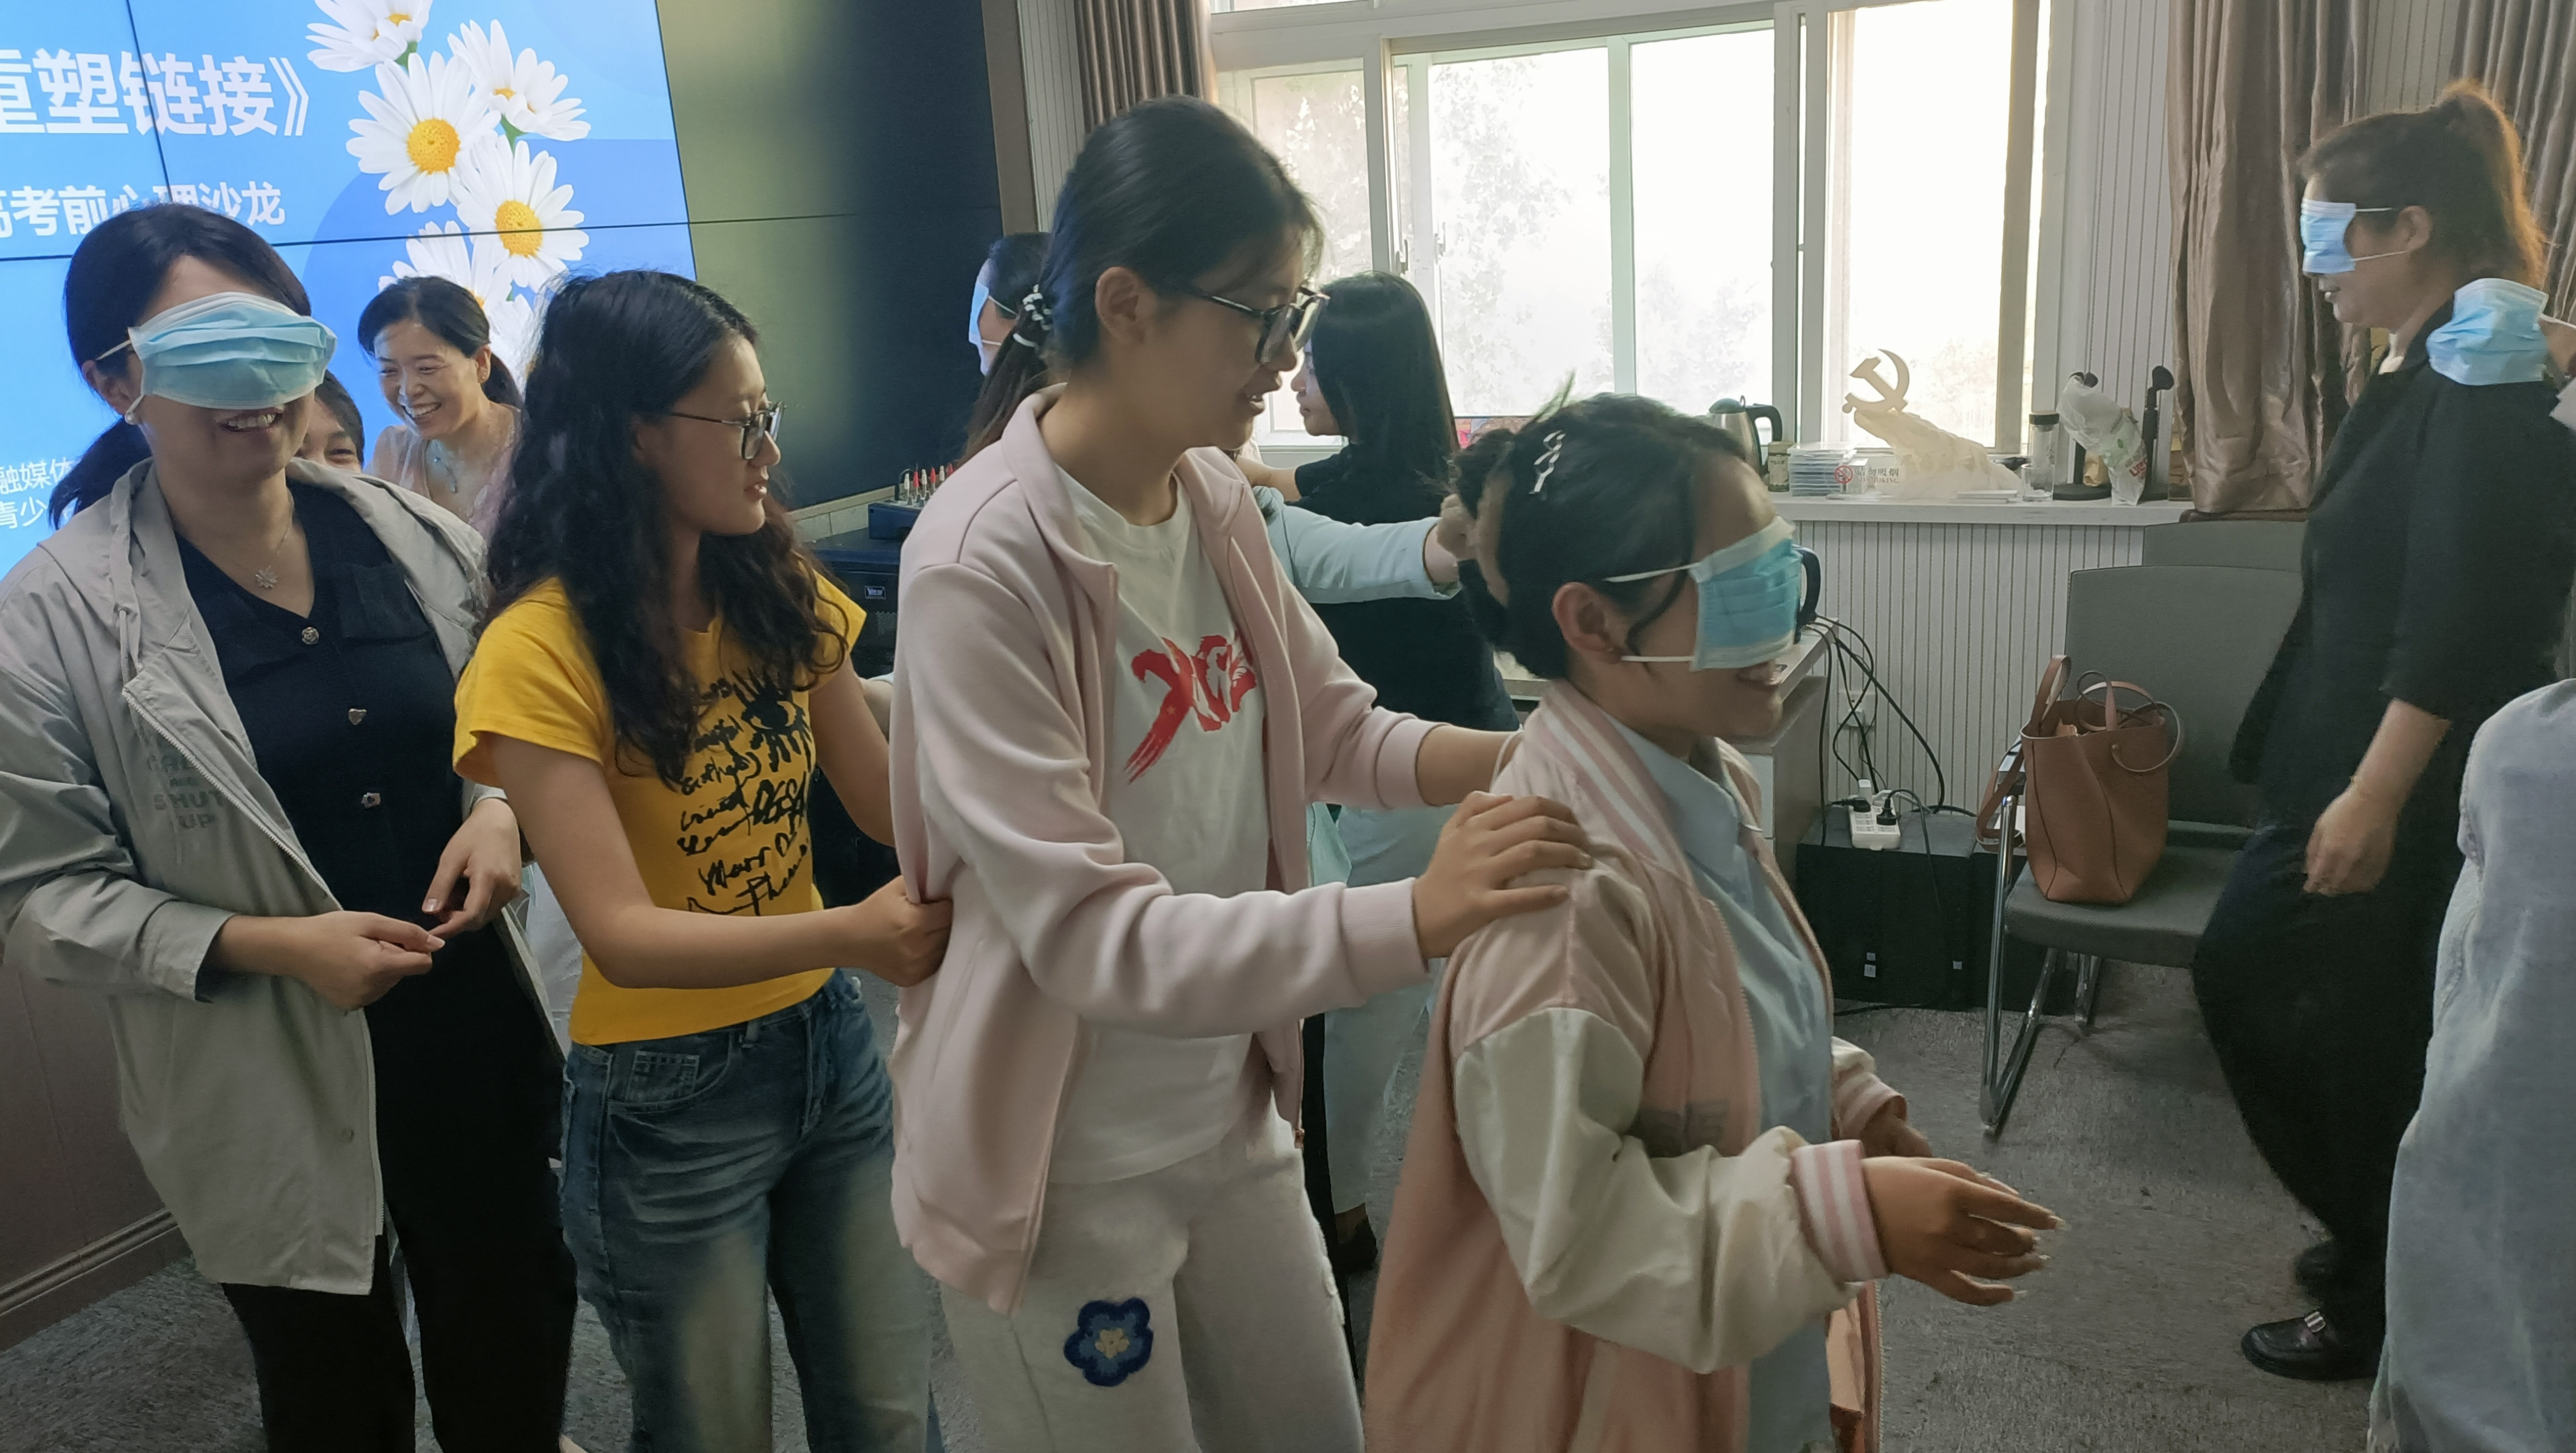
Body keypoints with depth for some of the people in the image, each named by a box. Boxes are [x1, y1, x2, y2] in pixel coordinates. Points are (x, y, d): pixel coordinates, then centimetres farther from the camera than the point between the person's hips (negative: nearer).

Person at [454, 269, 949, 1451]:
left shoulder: (781, 595, -1)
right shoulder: (541, 650, -19)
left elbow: (891, 801, -1)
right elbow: (623, 935, -25)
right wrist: (848, 934, -38)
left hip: (828, 1045, 5)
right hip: (665, 1099, -5)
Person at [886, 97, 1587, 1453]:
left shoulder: (1216, 499, -2)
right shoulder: (984, 562, -25)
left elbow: (1335, 728, 7)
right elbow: (1086, 932, -28)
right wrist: (1412, 917, -35)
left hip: (1231, 1114, 7)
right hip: (1066, 1172, -7)